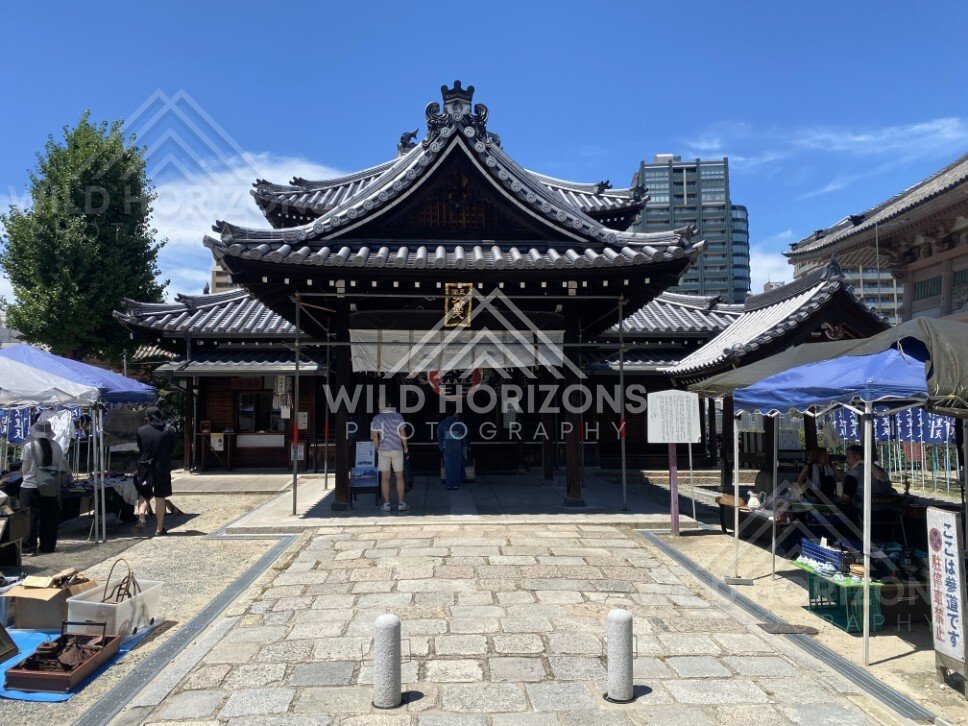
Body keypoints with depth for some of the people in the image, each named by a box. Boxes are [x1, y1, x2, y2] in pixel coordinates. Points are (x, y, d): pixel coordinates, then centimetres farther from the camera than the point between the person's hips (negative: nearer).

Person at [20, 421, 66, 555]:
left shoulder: (29, 446, -11)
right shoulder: (56, 446, -1)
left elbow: (25, 469, -6)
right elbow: (60, 467, 3)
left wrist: (22, 470, 15)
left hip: (30, 487, -3)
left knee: (30, 518, 5)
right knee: (48, 518, 12)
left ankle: (29, 548, 8)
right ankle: (48, 546, 18)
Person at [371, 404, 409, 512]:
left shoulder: (376, 418, -2)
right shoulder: (398, 416, -2)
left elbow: (374, 436, -6)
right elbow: (403, 433, -3)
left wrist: (377, 448, 7)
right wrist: (405, 447, 7)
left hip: (383, 450, 0)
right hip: (397, 449, 0)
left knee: (385, 478, 4)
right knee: (399, 477, 7)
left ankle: (386, 504, 4)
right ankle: (401, 503, 7)